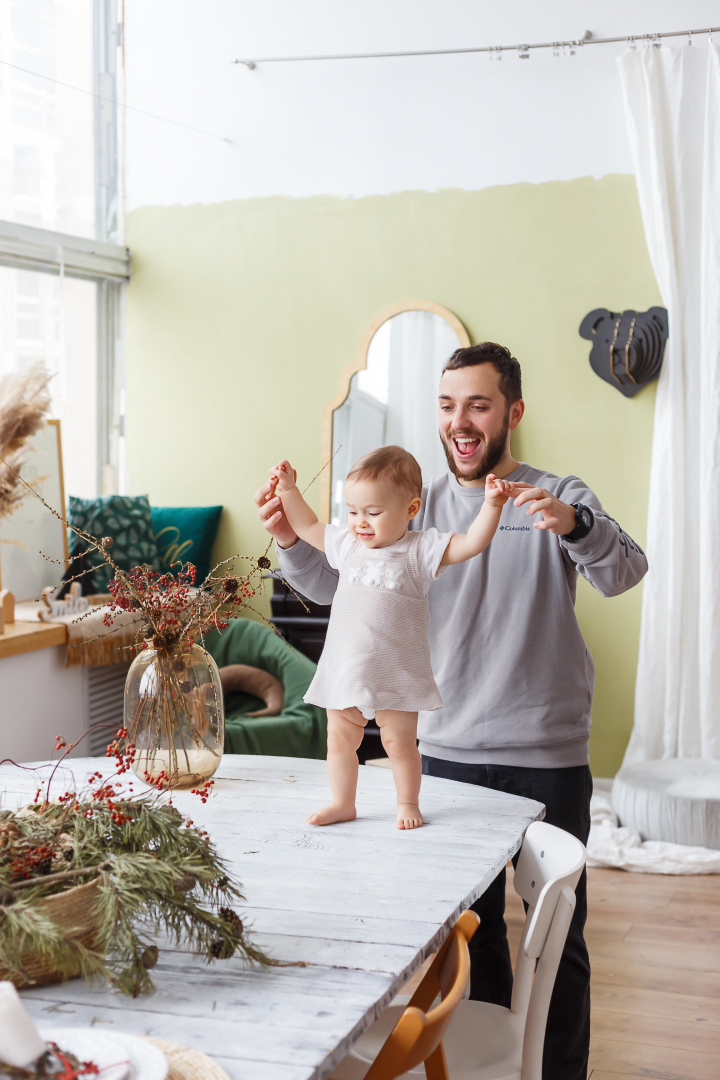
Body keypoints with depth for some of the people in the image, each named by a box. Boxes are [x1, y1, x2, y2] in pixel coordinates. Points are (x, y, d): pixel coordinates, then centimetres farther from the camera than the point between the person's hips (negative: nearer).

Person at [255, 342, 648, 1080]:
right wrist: (291, 543, -23)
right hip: (449, 749, 3)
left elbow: (623, 574, -20)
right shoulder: (421, 504, 5)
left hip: (548, 755, -3)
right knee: (470, 923, 16)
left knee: (558, 931, 7)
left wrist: (573, 525, -41)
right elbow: (339, 582, -2)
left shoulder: (559, 498, -4)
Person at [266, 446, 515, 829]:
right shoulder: (347, 544, 8)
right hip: (344, 667, 4)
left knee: (399, 741, 5)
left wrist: (491, 505, -24)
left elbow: (471, 543, -12)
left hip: (396, 673, -4)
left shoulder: (421, 549, -5)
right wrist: (289, 489, 14)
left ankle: (408, 803, 26)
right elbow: (307, 527, 21)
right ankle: (342, 803, 29)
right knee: (339, 739, 12)